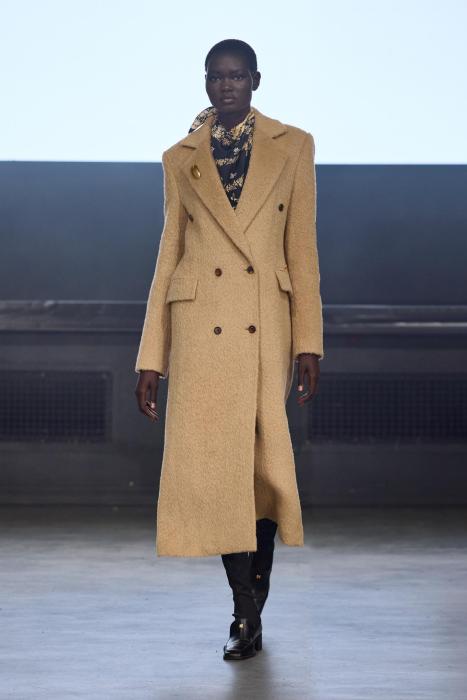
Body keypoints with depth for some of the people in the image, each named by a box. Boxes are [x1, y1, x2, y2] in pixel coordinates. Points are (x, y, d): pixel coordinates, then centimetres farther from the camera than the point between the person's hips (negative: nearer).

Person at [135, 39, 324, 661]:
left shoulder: (293, 147, 9)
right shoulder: (180, 159, 10)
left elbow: (303, 248, 6)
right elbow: (168, 256, 9)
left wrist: (309, 341, -2)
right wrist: (151, 358, 5)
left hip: (268, 325, 0)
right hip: (201, 323, 0)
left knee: (263, 466, 2)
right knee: (216, 467, -4)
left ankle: (252, 611, 17)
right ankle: (246, 615, 6)